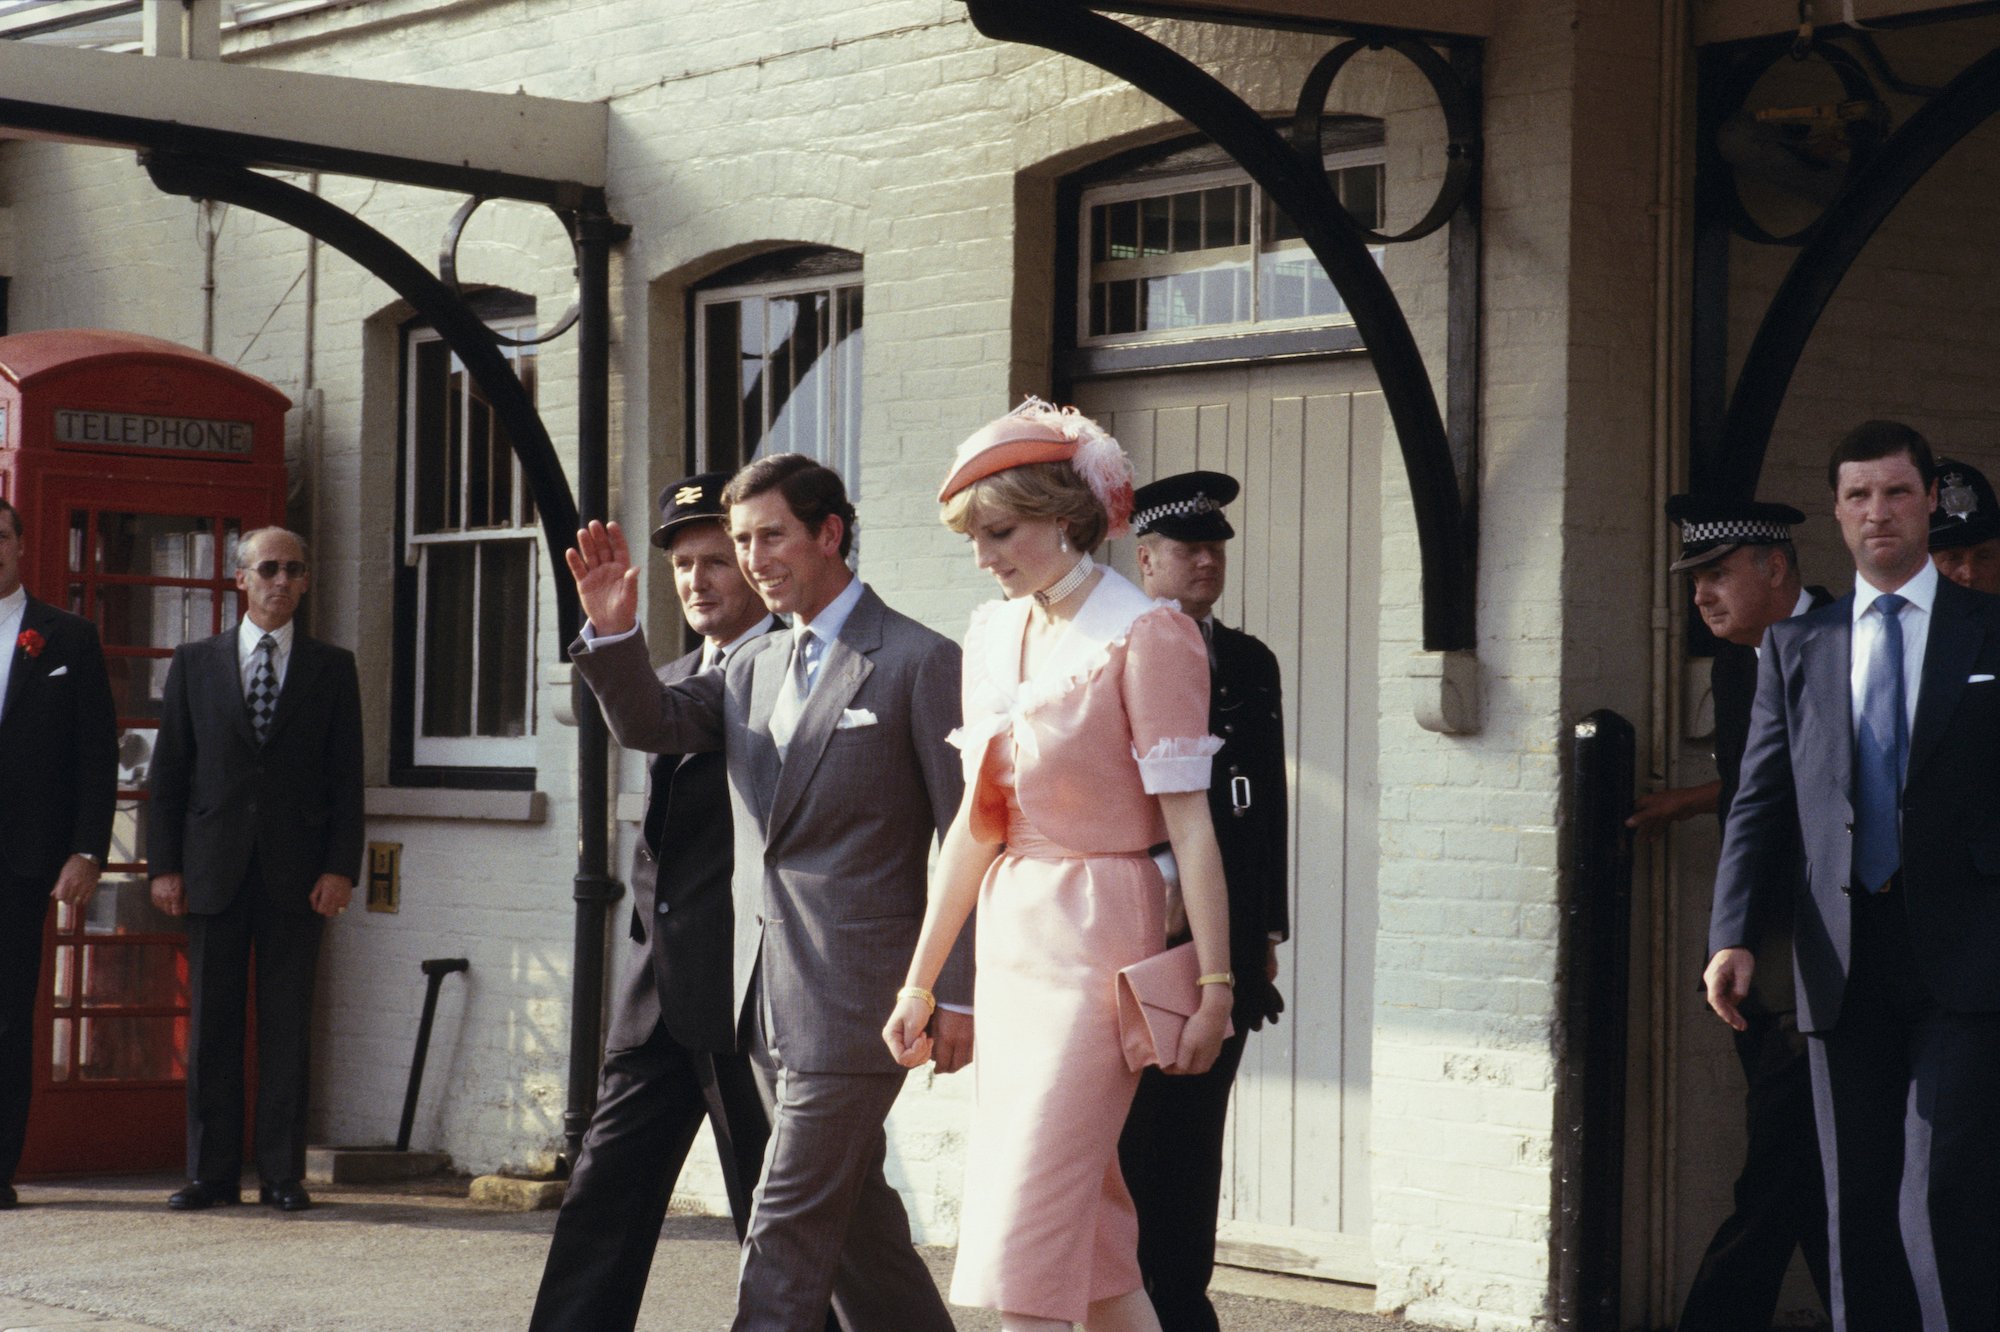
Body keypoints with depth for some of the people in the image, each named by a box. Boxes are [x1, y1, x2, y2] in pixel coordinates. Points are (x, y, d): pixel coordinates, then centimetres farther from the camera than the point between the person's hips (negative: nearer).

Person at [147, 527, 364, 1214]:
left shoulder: (332, 668, 9)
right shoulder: (195, 662, 10)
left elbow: (346, 777, 5)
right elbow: (168, 770, 8)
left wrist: (341, 867, -5)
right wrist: (164, 864, 0)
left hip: (296, 873, -1)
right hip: (214, 868, 1)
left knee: (288, 1024, 0)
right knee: (210, 1023, 2)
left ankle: (283, 1174, 4)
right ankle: (211, 1171, 8)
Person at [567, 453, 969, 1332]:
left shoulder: (919, 663, -7)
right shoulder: (755, 667, 15)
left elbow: (968, 841, -9)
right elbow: (651, 723, 8)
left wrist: (957, 995, -12)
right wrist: (614, 632, -11)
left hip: (852, 996, -7)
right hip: (767, 996, 8)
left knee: (786, 1232, -8)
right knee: (854, 1217, 15)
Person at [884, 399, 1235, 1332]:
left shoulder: (1145, 637, -10)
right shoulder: (992, 634, 11)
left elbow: (1189, 826, -13)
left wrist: (1214, 986, -17)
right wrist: (920, 982, 15)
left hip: (1099, 939, -7)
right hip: (1009, 938, 7)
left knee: (1028, 1227, -11)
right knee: (1090, 1230, 9)